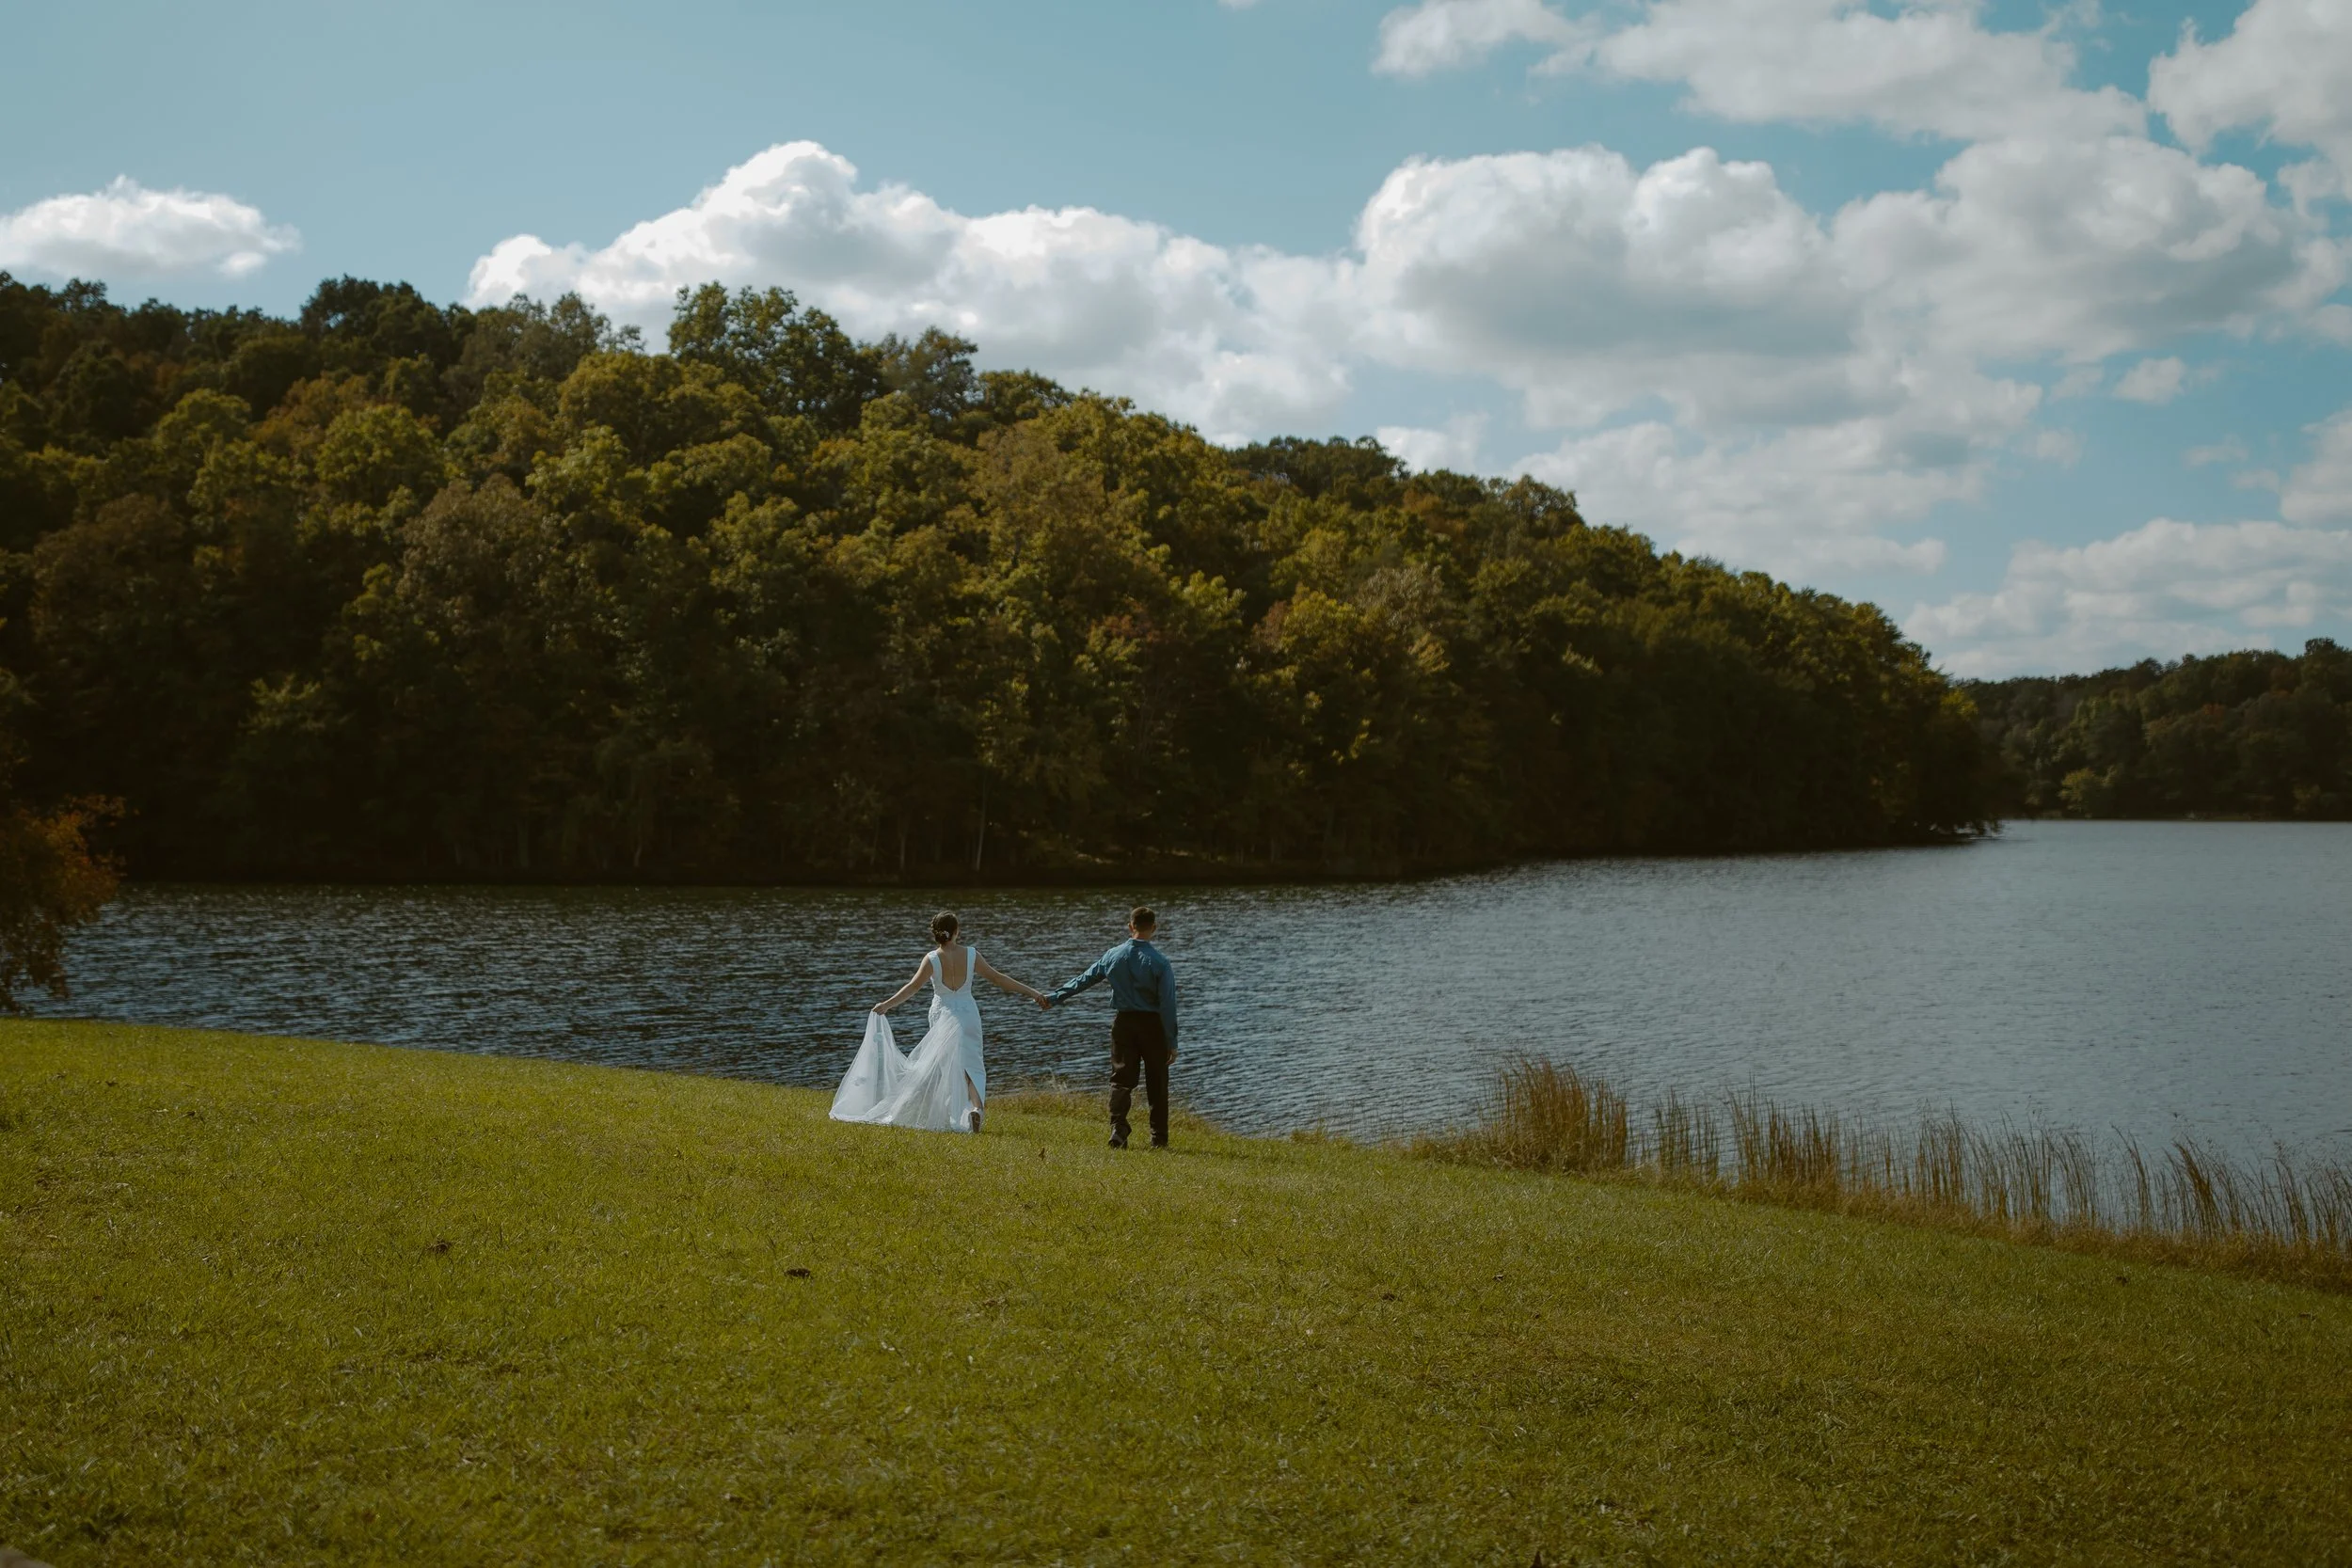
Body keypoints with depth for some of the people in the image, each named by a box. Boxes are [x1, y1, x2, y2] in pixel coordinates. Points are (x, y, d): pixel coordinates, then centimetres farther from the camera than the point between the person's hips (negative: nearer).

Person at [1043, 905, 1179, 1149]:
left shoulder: (1113, 956, -2)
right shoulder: (1159, 962, -12)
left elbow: (1083, 980, 7)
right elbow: (1168, 1004, -13)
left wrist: (1054, 997, 19)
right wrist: (1172, 1042, -7)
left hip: (1123, 1022, 2)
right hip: (1152, 1025, -2)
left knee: (1121, 1078, 5)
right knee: (1156, 1083, 7)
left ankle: (1117, 1131, -9)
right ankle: (1159, 1138, 10)